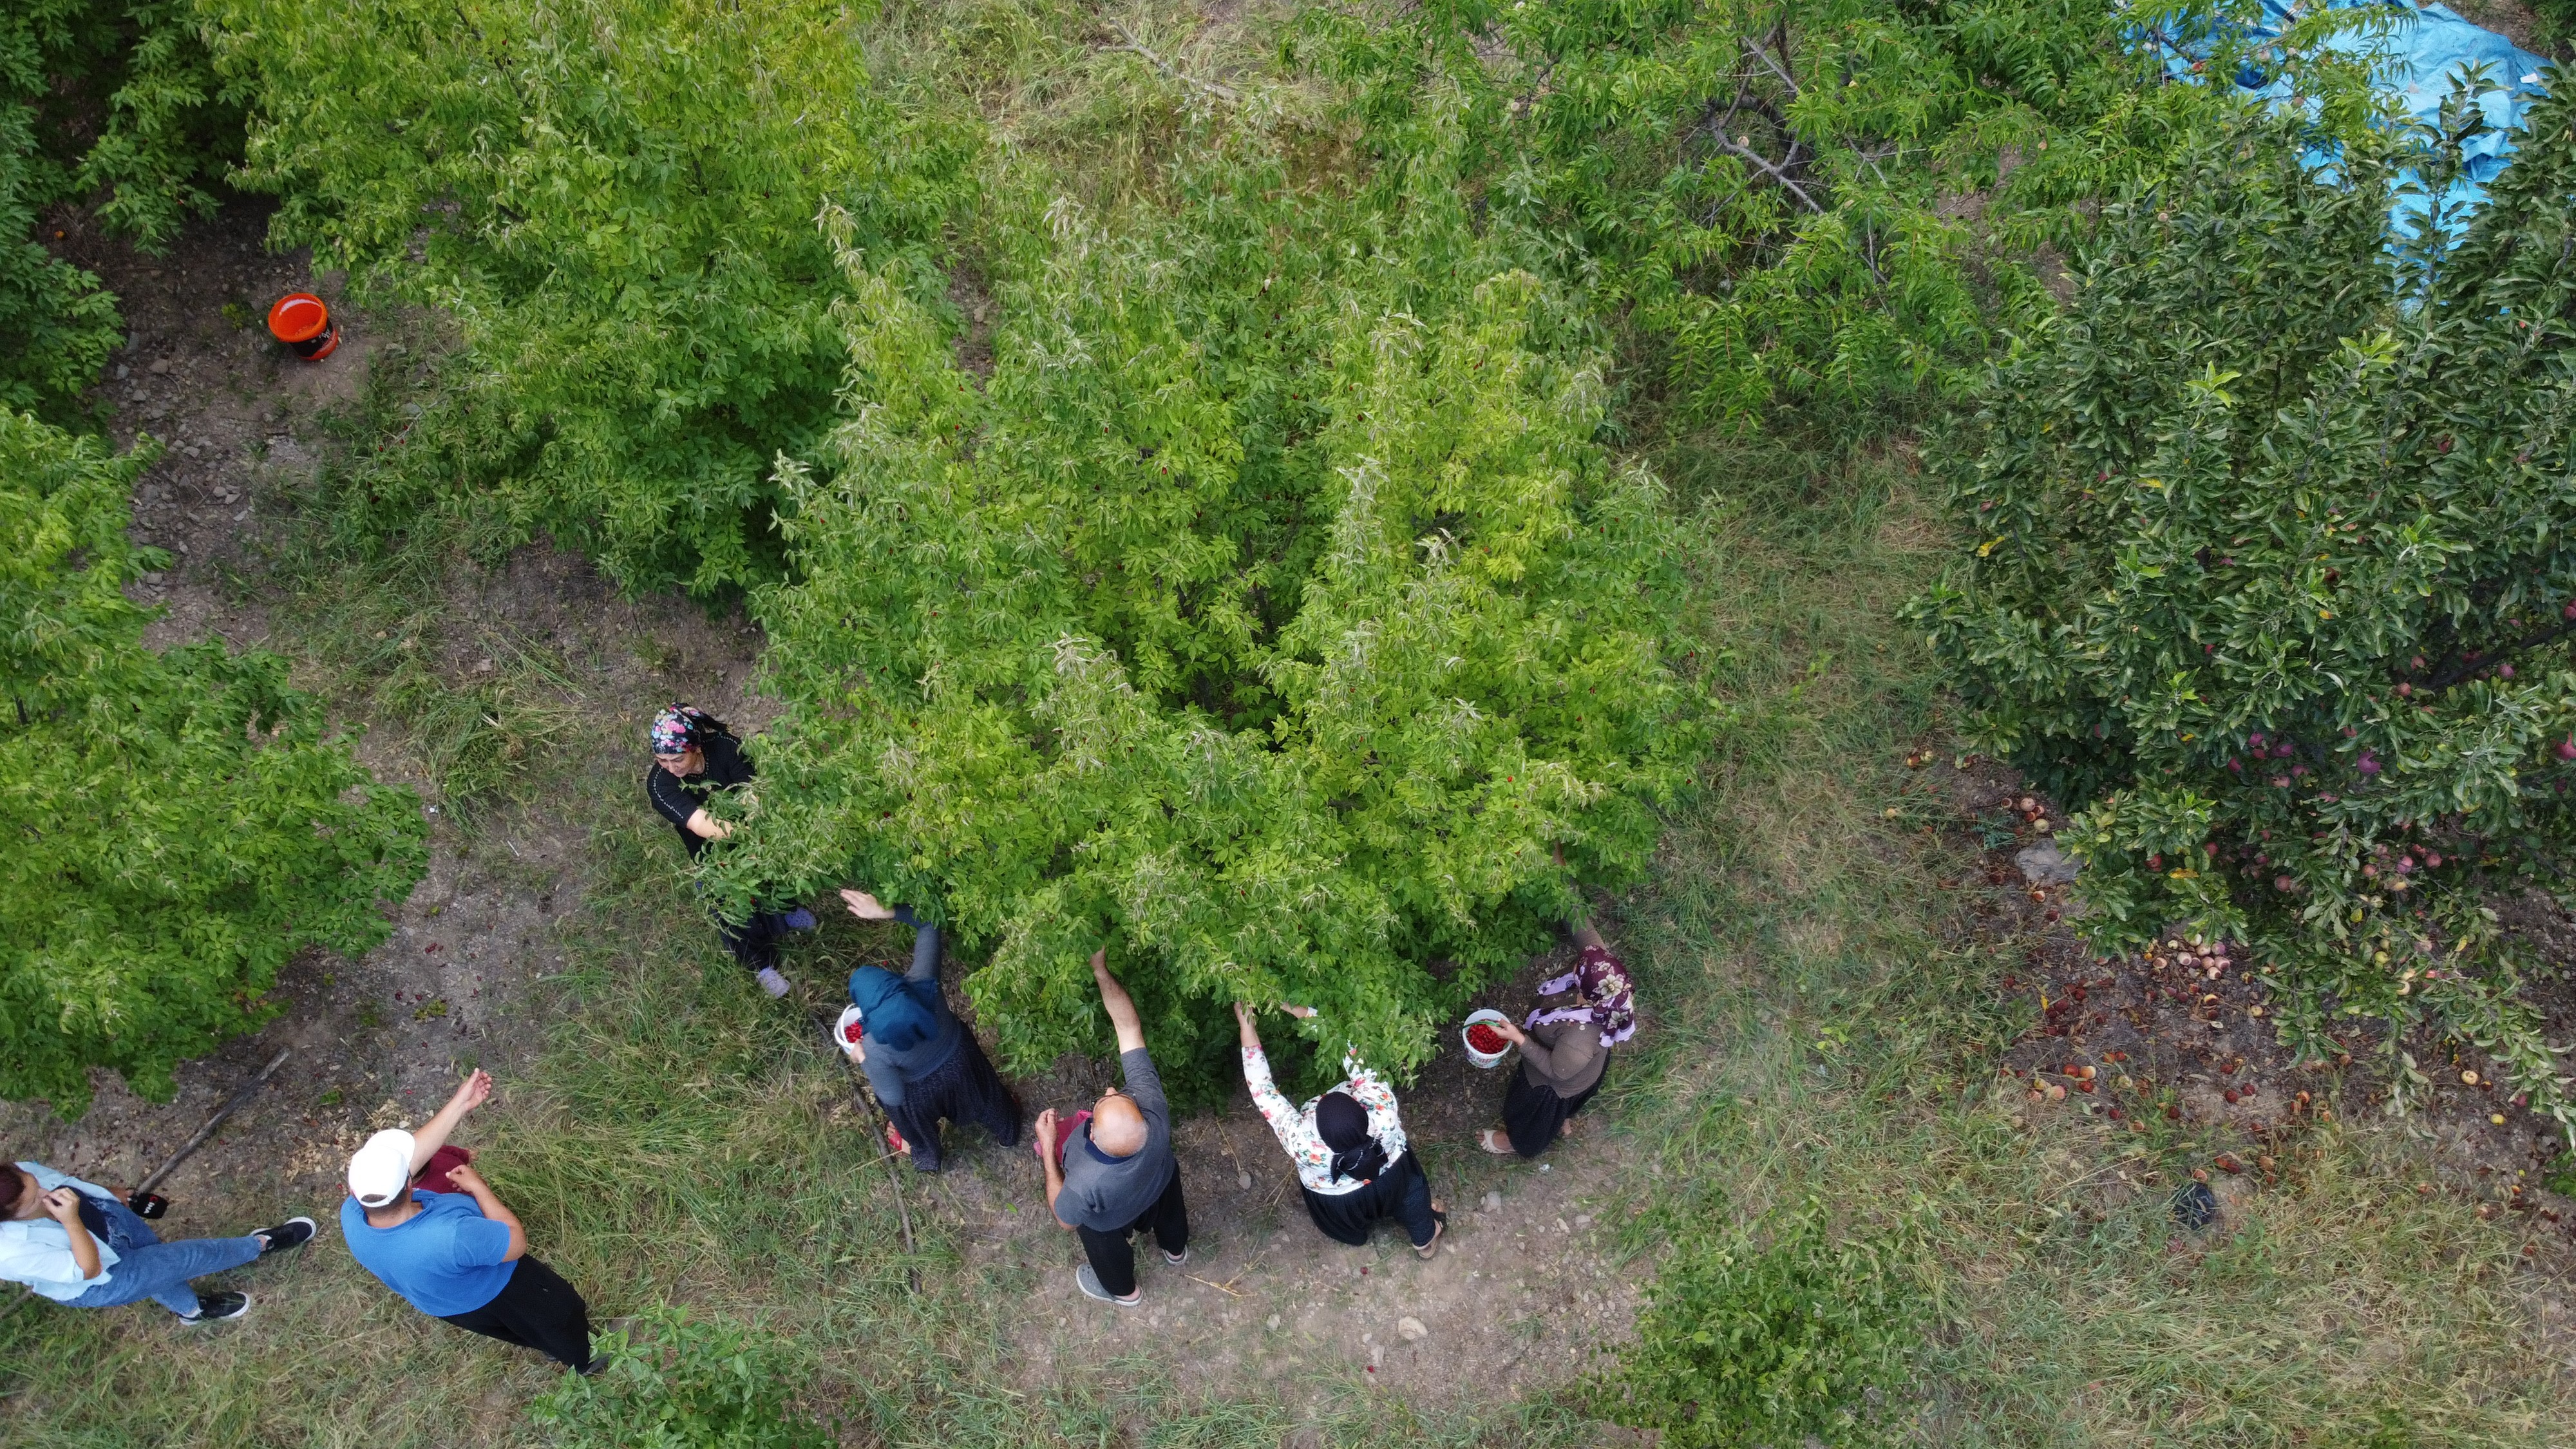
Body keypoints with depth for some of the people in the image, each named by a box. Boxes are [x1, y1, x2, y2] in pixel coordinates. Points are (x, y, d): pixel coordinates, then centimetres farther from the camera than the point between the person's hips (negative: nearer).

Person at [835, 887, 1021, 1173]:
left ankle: (925, 1155, 69)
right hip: (959, 1058, 3)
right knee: (983, 1095, 37)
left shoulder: (875, 1048, -42)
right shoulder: (922, 983, -37)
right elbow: (929, 923, -26)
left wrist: (862, 1061, -16)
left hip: (922, 1089, -3)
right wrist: (885, 911, -32)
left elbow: (893, 1098, -27)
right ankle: (1008, 1131, 68)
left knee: (919, 1124, 35)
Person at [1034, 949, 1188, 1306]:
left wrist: (1048, 1149, -23)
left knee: (1107, 1249, 33)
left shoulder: (1086, 1183, -49)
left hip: (1109, 1220, -3)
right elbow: (1130, 1029, -38)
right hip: (1161, 1183, 3)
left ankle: (1122, 1290, 64)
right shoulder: (1153, 1108, -45)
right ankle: (1175, 1249, 70)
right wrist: (1100, 970, -41)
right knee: (1167, 1213, 38)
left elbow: (1065, 1220, -24)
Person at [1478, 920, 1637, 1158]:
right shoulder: (1609, 977, -35)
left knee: (1528, 1111, 29)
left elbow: (1556, 1071, -30)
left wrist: (1519, 1038, -32)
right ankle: (1562, 1123, 70)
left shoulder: (1580, 1036, -49)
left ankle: (1516, 1141, 61)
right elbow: (1589, 936, -20)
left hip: (1557, 1086, -5)